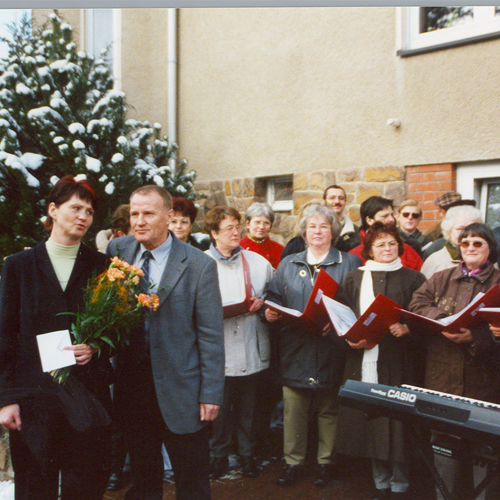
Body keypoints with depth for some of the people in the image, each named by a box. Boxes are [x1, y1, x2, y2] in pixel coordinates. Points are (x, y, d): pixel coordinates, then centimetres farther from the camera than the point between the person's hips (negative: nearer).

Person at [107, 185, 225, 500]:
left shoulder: (199, 265, -10)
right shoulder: (118, 250, 2)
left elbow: (211, 335, -9)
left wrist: (211, 394, -10)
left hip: (180, 390, -4)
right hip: (131, 385, 4)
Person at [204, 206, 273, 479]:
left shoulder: (258, 262, 8)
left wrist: (261, 301, -4)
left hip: (250, 348, 3)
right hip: (218, 349, -2)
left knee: (247, 406, 13)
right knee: (219, 406, 7)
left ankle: (247, 454, 30)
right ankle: (219, 455, 26)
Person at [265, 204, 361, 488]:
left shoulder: (349, 264, 4)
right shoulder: (288, 265, 14)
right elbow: (274, 299, 15)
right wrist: (271, 312, -7)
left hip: (331, 350, -2)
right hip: (295, 349, 2)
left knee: (329, 409, 8)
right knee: (293, 408, 4)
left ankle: (327, 462, 24)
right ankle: (294, 462, 18)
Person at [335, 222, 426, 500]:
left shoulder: (413, 279, 7)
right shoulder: (355, 278, 13)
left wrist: (406, 328, -15)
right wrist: (350, 338, -8)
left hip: (397, 363, -2)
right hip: (363, 361, 2)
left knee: (396, 425, -1)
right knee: (370, 423, 7)